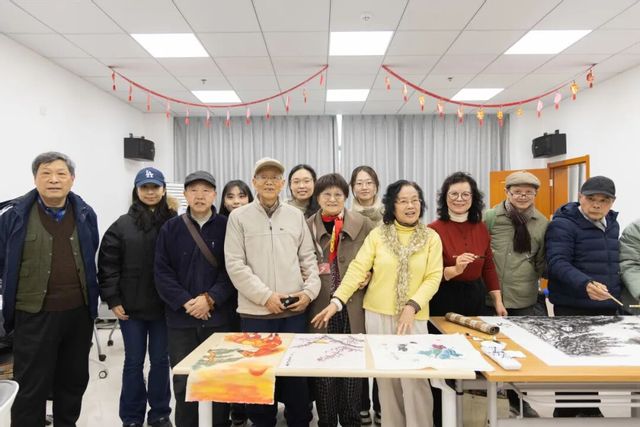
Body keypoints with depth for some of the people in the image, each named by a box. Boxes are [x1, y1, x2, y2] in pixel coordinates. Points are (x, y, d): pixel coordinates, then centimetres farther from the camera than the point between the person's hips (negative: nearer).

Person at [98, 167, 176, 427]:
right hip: (131, 307, 0)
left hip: (164, 306, 0)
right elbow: (108, 265, -1)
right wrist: (112, 299, -5)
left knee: (160, 361, 12)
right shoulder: (122, 225, 0)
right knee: (134, 362, 12)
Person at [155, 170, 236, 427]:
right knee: (183, 382, 11)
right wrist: (185, 302, -12)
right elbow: (162, 272, -2)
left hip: (219, 317, -1)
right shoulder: (171, 228, 3)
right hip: (181, 318, 1)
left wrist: (210, 299, -15)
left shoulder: (227, 227, 0)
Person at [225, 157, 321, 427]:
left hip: (294, 310, 2)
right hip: (256, 311, -2)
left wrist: (309, 290, -6)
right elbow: (235, 265, -7)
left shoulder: (296, 215, 8)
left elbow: (309, 258, 10)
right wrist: (265, 296, -13)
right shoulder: (239, 217, 0)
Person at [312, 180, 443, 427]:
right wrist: (337, 300, -19)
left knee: (415, 379, 0)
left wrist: (413, 306, -19)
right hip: (378, 314, 1)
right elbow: (358, 268, -8)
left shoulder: (431, 238, 2)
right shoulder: (377, 234, 0)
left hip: (415, 317, 0)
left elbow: (433, 277, -4)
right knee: (386, 378, 11)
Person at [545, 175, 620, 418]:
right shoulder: (563, 224, -13)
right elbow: (557, 263, -23)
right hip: (572, 307, -7)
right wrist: (585, 284, -37)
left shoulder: (612, 224, 13)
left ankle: (591, 408, 31)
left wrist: (618, 297, 18)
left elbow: (614, 263, 22)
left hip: (607, 306, 7)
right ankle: (566, 411, 17)